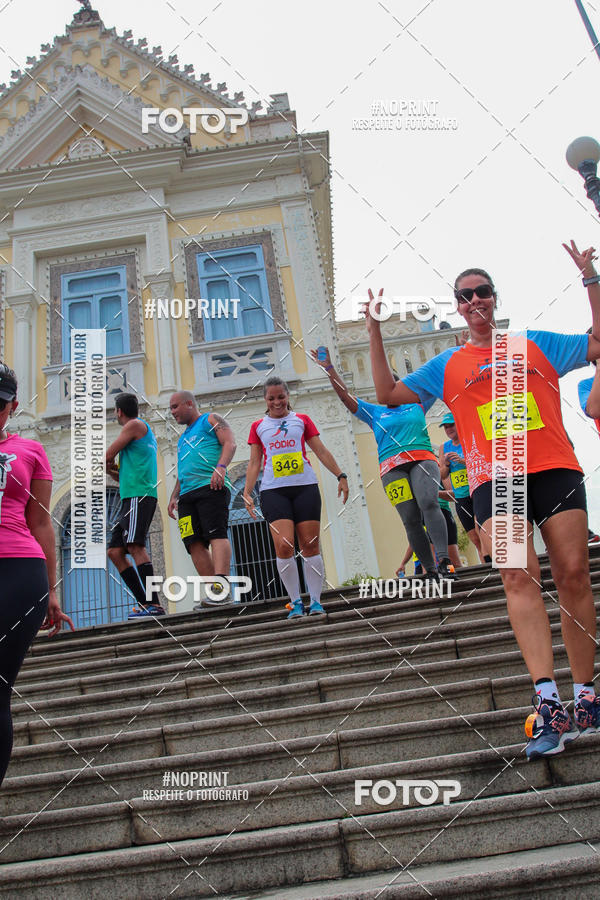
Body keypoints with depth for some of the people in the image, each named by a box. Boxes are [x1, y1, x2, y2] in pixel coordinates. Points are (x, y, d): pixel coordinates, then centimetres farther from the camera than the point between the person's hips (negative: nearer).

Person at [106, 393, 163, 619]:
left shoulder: (135, 425, 1)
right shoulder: (143, 432, 30)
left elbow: (107, 457, -5)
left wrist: (108, 465, 15)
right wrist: (112, 470, 13)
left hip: (139, 494, -10)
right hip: (130, 498, 10)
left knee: (135, 545, -19)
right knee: (114, 552, 4)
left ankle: (153, 604, -25)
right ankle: (145, 602, -1)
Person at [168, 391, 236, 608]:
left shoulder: (211, 419, 13)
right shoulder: (183, 438, 34)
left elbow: (230, 443, -3)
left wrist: (221, 467, -20)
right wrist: (174, 496, 19)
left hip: (211, 487, -7)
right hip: (187, 495, 7)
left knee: (217, 535, -20)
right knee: (194, 543, -7)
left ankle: (221, 583, -31)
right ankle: (214, 590, -9)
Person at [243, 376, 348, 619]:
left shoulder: (301, 420, 15)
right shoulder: (258, 426, 15)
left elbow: (321, 451, 14)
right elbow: (254, 463, 13)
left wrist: (340, 475, 6)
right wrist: (247, 492, 3)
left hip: (305, 486, 0)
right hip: (273, 490, 0)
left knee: (310, 545, -4)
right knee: (283, 545, -14)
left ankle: (315, 601, 6)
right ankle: (296, 602, -3)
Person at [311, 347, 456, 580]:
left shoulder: (417, 405, 23)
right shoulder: (375, 413, 24)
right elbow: (345, 395, 19)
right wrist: (329, 368, 13)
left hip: (422, 459, -1)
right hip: (392, 468, 1)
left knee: (429, 503, -25)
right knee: (411, 520, -10)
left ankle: (444, 560, -34)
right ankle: (430, 570, -5)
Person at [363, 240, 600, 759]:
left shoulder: (537, 344, 18)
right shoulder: (449, 365, 17)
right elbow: (388, 394, 13)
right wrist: (375, 334, 9)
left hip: (555, 469, 1)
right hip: (494, 479, -1)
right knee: (518, 576, -18)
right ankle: (548, 703, -24)